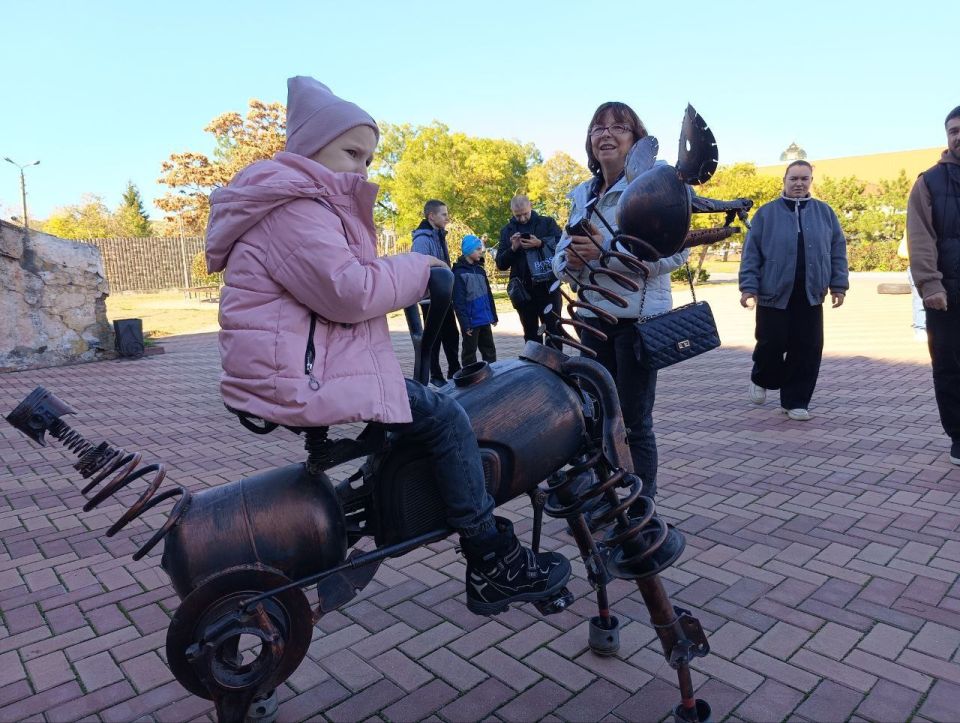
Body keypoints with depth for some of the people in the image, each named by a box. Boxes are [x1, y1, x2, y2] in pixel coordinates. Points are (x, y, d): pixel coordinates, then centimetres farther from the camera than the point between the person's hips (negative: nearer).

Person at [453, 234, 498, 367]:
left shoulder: (480, 270, 11)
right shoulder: (459, 272, -11)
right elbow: (458, 301, -15)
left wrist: (493, 315, 14)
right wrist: (465, 323, -19)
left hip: (485, 319, 7)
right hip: (471, 321, -7)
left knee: (489, 350, 13)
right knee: (469, 351, 5)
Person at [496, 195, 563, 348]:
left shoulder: (547, 222, 5)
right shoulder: (507, 231, 10)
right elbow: (500, 264, 7)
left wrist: (540, 244, -19)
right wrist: (513, 248, -10)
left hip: (548, 286, -2)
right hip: (523, 290, 2)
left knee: (554, 330, -1)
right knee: (531, 333, 9)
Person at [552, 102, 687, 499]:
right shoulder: (581, 194, 13)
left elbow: (675, 250, -16)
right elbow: (561, 255, 13)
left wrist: (609, 250, -24)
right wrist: (570, 260, -11)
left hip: (639, 315, -6)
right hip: (593, 316, 6)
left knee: (634, 420, 1)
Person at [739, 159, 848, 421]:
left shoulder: (825, 212, 11)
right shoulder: (767, 213, 3)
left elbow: (838, 251, 12)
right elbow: (751, 254, -1)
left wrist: (838, 285, 5)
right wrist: (748, 287, -8)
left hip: (810, 296, 3)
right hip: (773, 294, -2)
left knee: (807, 351, 1)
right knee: (772, 345, -1)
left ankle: (795, 401, 14)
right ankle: (761, 379, 30)